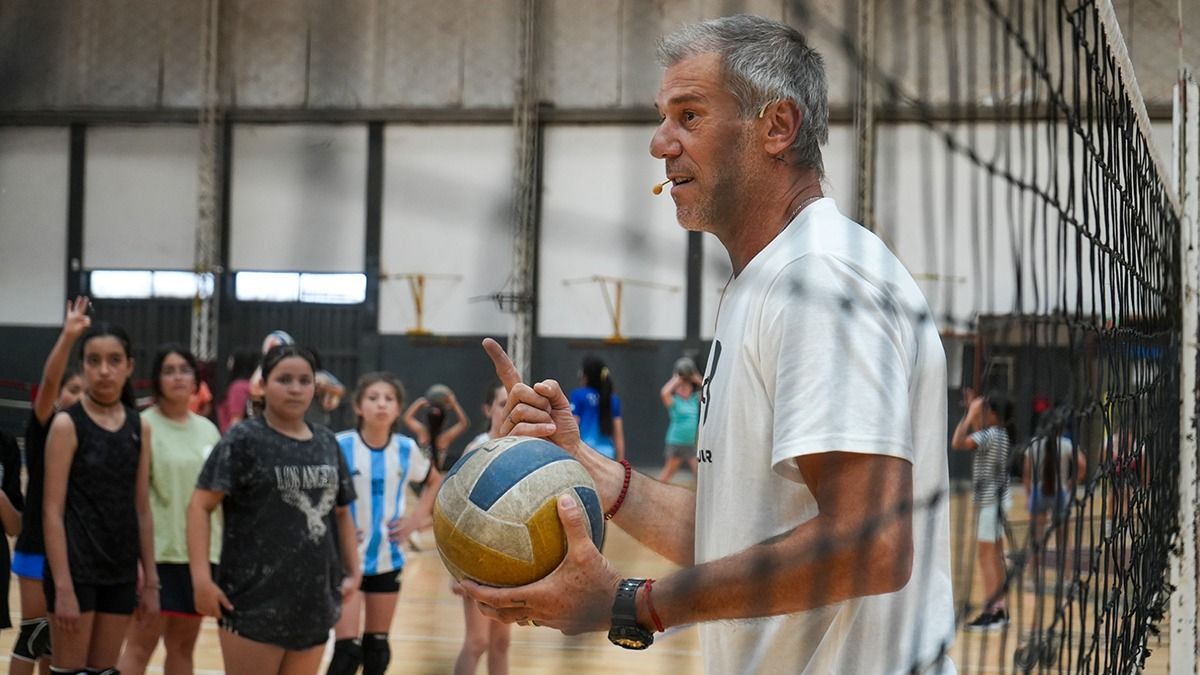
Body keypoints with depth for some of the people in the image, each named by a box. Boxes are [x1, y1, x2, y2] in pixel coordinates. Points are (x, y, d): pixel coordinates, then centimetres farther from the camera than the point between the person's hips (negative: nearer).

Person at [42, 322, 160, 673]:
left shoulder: (140, 427, 6)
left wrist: (150, 580, 9)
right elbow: (52, 510, -11)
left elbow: (142, 509, 11)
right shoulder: (67, 424, -9)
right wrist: (63, 587, -17)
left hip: (121, 571, 5)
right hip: (76, 568, -5)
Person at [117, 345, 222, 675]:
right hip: (158, 552, -6)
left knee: (183, 646, 11)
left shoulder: (208, 429, 10)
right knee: (141, 645, -6)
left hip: (199, 553, 6)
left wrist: (220, 551, 14)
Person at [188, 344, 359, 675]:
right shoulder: (243, 440, -5)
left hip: (313, 601, 6)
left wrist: (353, 570, 11)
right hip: (254, 601, -5)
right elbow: (200, 506, -9)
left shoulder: (327, 443, 12)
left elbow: (341, 511, 21)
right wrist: (202, 577, -18)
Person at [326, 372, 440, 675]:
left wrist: (418, 517, 4)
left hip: (387, 559, 4)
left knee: (377, 646, 14)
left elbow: (435, 481, 17)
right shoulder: (340, 446, -15)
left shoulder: (407, 449, -2)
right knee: (348, 649, -10)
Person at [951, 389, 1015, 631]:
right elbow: (977, 437, 31)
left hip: (989, 500, -10)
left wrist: (970, 414, -20)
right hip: (997, 499, 10)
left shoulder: (991, 434, -17)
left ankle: (989, 612, -12)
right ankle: (999, 608, 19)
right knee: (995, 555, 14)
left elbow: (957, 443, -29)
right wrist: (972, 410, 24)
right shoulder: (1001, 434, 10)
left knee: (986, 554, -9)